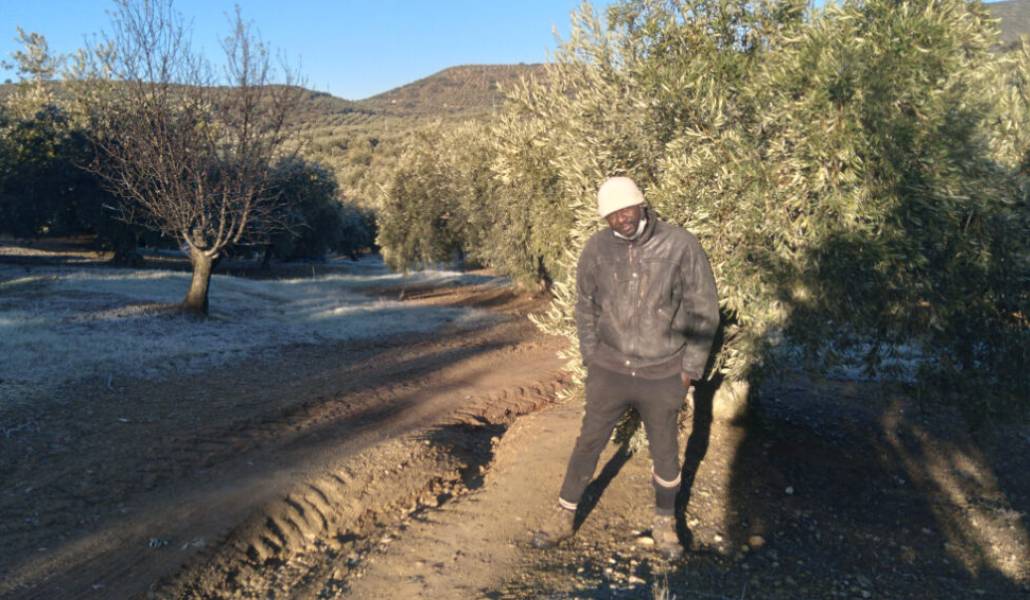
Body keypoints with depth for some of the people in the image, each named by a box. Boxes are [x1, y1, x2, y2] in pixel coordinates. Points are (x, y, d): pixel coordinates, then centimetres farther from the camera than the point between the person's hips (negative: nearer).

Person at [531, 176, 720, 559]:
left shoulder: (681, 246, -14)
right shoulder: (596, 249, -6)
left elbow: (703, 311, -7)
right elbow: (586, 307, 6)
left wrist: (690, 369, -6)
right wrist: (591, 357, 4)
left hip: (661, 375, -1)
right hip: (609, 371, 1)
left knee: (665, 452, 15)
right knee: (588, 444, 12)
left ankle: (665, 521, 37)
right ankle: (565, 516, 28)